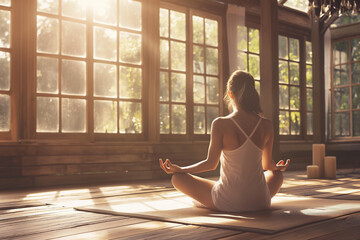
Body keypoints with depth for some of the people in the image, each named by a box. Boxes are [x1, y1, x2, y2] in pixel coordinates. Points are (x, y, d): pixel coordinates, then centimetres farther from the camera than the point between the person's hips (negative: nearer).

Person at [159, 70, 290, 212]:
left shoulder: (220, 124, -14)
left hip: (228, 203, -3)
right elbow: (268, 165, 8)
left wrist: (178, 169, 7)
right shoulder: (266, 126, -4)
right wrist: (279, 167, 33)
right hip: (260, 202, 3)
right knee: (277, 174, 37)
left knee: (177, 178, 12)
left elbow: (211, 164, -8)